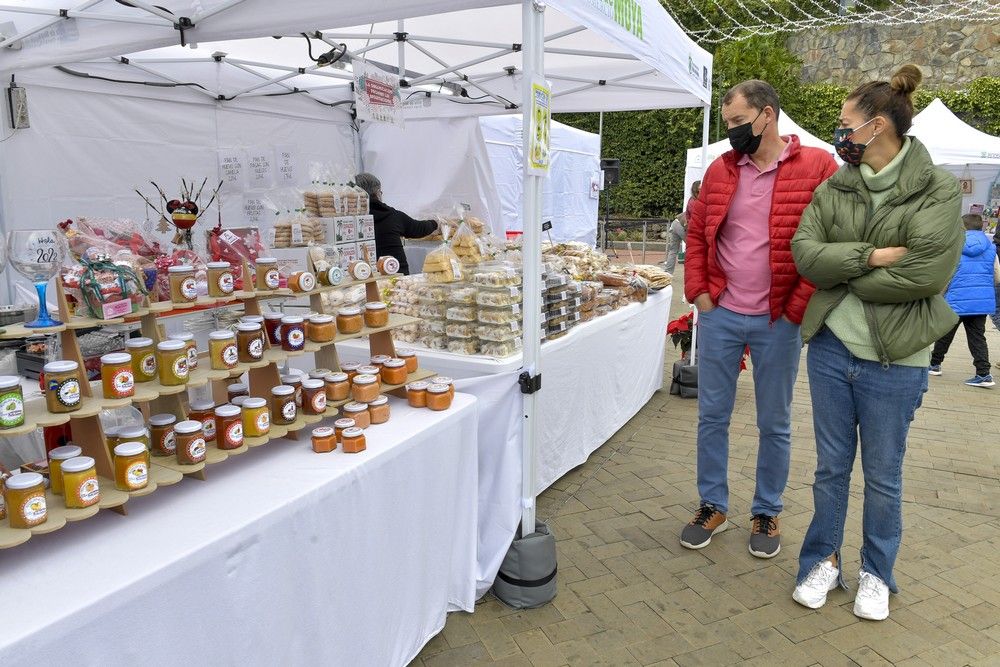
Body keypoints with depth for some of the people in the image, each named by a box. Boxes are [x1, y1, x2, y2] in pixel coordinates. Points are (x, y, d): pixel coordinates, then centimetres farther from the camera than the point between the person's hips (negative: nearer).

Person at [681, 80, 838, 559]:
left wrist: (797, 308, -11)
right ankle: (712, 506, 27)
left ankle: (767, 514, 28)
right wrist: (698, 291, 2)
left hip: (778, 322, -3)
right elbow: (697, 232, 13)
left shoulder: (817, 167, -5)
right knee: (712, 416, 10)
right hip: (719, 315, 4)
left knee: (774, 425, 10)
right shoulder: (721, 169, 7)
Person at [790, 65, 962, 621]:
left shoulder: (938, 192, -8)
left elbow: (926, 273, -19)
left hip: (894, 360, -3)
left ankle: (877, 574, 34)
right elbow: (805, 252, -8)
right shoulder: (834, 187, 3)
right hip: (831, 347, 3)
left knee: (883, 476, 13)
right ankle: (824, 561, 34)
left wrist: (843, 274, -11)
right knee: (832, 466, 15)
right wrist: (871, 257, -19)